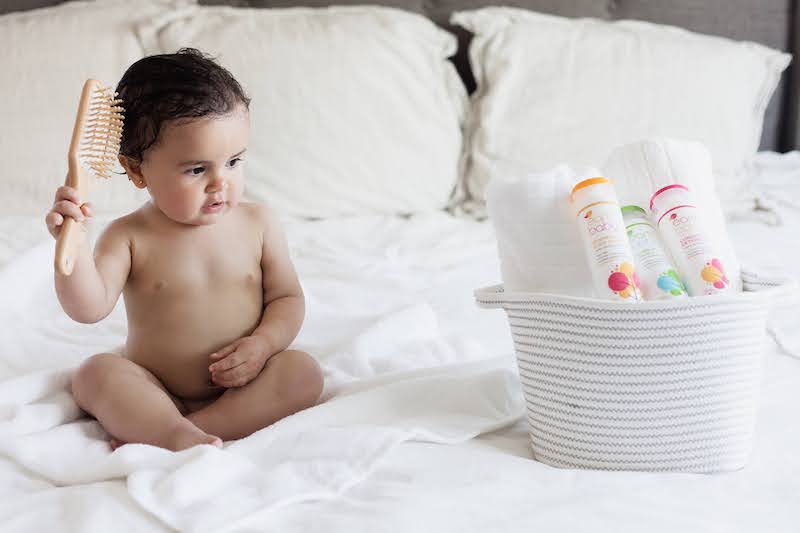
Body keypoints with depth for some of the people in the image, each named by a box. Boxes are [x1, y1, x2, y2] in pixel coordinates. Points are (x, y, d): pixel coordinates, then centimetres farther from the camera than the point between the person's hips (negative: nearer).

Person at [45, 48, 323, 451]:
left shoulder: (258, 224, -1)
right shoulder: (129, 237, -7)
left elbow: (286, 297, 4)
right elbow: (89, 308, -18)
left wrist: (262, 345, -16)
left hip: (241, 388, 2)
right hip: (152, 388, -1)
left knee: (303, 372, -24)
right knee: (94, 372, -23)